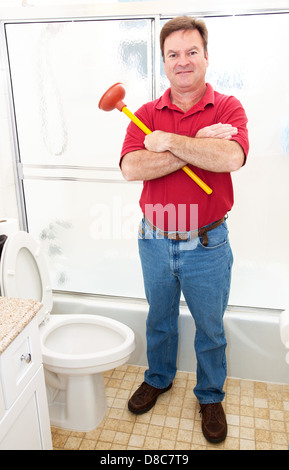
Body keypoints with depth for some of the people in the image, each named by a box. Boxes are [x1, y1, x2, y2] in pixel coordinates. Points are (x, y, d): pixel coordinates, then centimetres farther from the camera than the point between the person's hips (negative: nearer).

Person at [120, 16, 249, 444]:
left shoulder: (227, 108, -5)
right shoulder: (146, 114, 0)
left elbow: (231, 158, -26)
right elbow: (131, 168, -18)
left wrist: (170, 141, -20)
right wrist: (199, 145, -22)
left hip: (206, 245, -2)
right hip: (154, 242, 2)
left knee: (210, 328, 15)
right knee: (159, 319, 22)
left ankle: (211, 397, 40)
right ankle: (158, 379, 48)